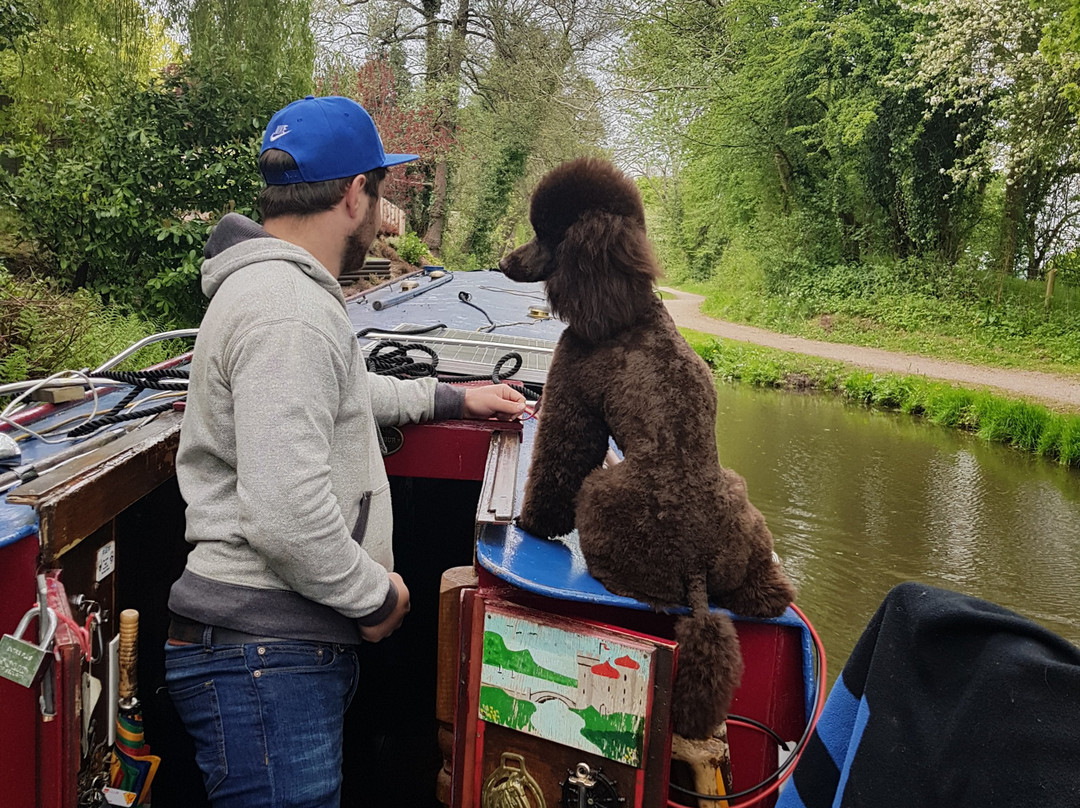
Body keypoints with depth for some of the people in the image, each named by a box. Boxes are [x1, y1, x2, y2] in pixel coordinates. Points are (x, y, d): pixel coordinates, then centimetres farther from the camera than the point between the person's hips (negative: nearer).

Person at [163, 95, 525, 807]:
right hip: (267, 658, -11)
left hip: (297, 645, 11)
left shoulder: (280, 287, 16)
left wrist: (454, 398, 36)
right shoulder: (289, 313, -20)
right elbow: (287, 515, -28)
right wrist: (376, 595, -12)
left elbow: (336, 394, 35)